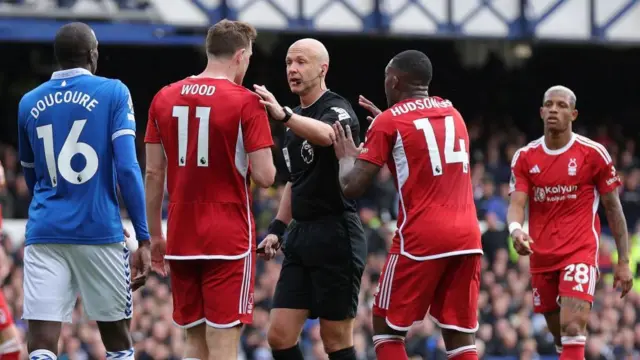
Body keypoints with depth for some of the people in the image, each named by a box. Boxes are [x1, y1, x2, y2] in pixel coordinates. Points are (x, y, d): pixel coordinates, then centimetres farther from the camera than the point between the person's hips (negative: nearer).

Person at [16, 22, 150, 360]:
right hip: (100, 232, -2)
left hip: (44, 234, 2)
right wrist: (143, 238, -5)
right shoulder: (113, 93, 0)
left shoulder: (29, 103, 11)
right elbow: (127, 168, -9)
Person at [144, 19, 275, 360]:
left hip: (181, 239, 5)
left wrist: (154, 235, 15)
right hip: (229, 240, -5)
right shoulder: (246, 102, -9)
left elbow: (153, 174, 7)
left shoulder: (164, 98, 6)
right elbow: (265, 176, -12)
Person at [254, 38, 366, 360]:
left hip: (335, 235, -8)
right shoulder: (297, 119, 18)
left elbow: (326, 135, -34)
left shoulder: (338, 109, -8)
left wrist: (283, 114, -51)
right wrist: (277, 228, 17)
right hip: (302, 236, 8)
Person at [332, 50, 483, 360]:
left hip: (421, 238, -5)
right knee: (460, 333, 5)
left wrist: (346, 157, 15)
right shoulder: (452, 112, 17)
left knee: (386, 325, 9)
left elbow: (352, 188, -5)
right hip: (467, 236, 5)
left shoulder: (388, 122, -1)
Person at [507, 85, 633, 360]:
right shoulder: (525, 157, 5)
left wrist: (623, 261, 1)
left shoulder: (594, 154, -3)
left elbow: (613, 208, 3)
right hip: (542, 256, 4)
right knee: (559, 335, 12)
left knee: (572, 328, -21)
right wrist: (515, 229, -29)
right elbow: (516, 204, -4)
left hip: (580, 252, -4)